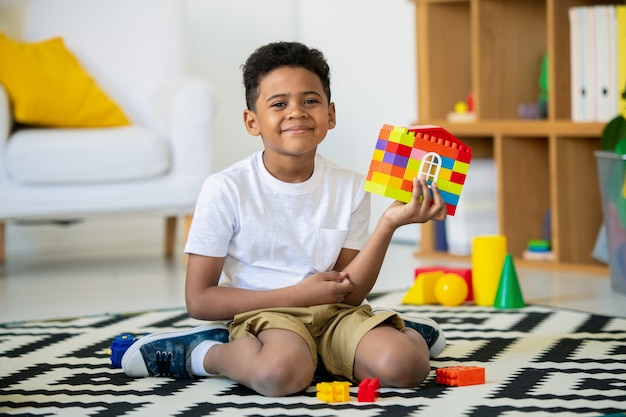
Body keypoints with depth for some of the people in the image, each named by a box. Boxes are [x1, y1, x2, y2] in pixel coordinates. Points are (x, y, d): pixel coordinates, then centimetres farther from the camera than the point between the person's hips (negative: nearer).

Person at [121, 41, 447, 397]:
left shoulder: (350, 188, 5)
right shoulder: (227, 190, -6)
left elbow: (350, 294, 2)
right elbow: (200, 299, -7)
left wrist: (389, 224, -12)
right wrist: (298, 294, -12)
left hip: (333, 314, 3)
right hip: (260, 313, -3)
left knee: (403, 366, -27)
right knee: (280, 373, -39)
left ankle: (406, 332, 9)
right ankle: (203, 354, -8)